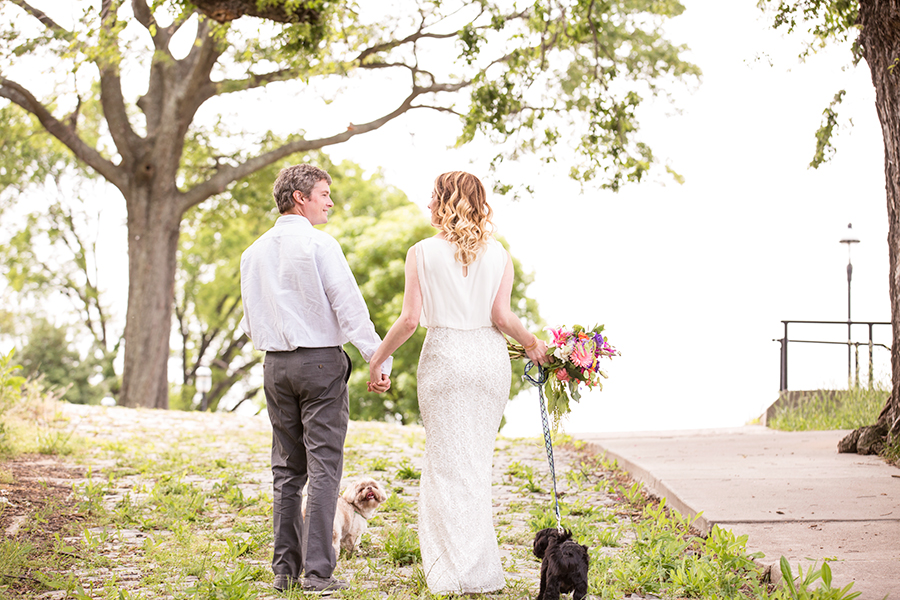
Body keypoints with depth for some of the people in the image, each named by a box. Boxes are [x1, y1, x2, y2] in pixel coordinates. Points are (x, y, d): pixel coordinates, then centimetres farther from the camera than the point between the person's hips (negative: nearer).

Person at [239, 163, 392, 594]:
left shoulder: (254, 253, 11)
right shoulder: (319, 244, -9)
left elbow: (250, 321, 17)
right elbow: (349, 305, -12)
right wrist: (379, 358, -11)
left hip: (275, 365, 6)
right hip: (321, 360, -6)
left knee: (287, 469, 11)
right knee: (323, 468, -4)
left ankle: (285, 569, 11)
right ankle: (318, 571, -8)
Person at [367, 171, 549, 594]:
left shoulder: (422, 253, -5)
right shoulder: (498, 253, 2)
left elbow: (410, 319, -8)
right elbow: (502, 315, -5)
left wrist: (377, 358, 4)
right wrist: (532, 344, 11)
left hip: (444, 356, -3)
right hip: (489, 357, 3)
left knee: (447, 462, 5)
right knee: (477, 460, 13)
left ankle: (455, 570, 7)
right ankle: (479, 571, 15)